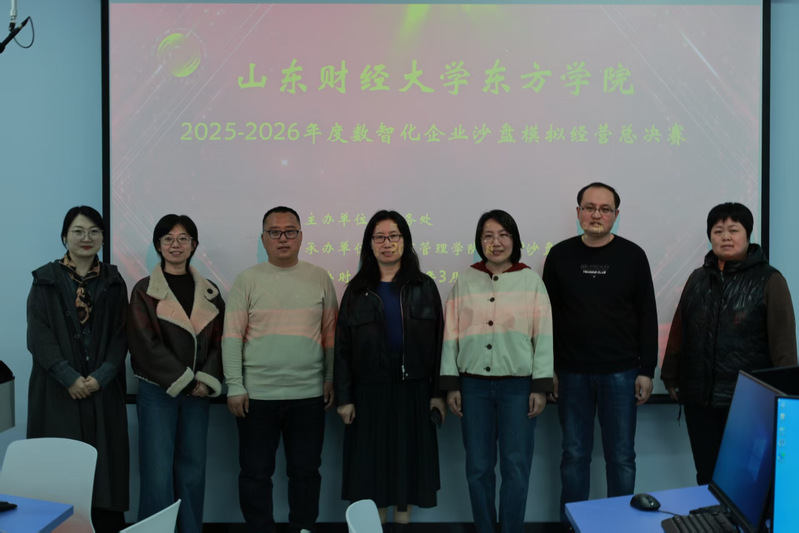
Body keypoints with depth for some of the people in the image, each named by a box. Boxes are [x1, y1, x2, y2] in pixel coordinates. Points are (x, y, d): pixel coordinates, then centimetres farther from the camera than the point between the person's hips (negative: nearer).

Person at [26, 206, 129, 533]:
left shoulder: (113, 282, 9)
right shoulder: (46, 280, 4)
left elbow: (121, 335, 3)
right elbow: (38, 335, -4)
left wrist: (101, 376, -11)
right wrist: (70, 377, -14)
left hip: (103, 390, 2)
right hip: (57, 390, -1)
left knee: (105, 464, 2)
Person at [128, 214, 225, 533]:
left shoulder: (209, 292, 9)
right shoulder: (145, 290, 0)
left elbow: (219, 340, 5)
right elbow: (145, 343, -8)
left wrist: (206, 381, -9)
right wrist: (183, 381, -12)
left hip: (198, 392, 3)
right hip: (157, 391, -3)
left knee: (192, 471, 8)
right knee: (158, 472, -4)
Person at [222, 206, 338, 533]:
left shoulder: (319, 278, 5)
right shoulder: (248, 280, 1)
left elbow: (330, 333, 8)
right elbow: (232, 336, -2)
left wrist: (331, 378, 4)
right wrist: (235, 386, -7)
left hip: (309, 395, 1)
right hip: (257, 394, -1)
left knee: (306, 471, 11)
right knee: (255, 472, 8)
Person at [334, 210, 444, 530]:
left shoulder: (424, 287, 3)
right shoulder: (357, 290, 3)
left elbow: (437, 342, 2)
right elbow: (342, 347, 1)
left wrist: (438, 392, -3)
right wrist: (344, 397, -5)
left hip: (413, 390, 0)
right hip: (370, 391, 0)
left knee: (408, 461, 9)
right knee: (372, 464, 5)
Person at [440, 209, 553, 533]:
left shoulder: (531, 281, 0)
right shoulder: (465, 281, 4)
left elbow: (543, 336, -1)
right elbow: (451, 335, 4)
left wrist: (541, 386, -5)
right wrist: (451, 385, 1)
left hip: (518, 385, -1)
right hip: (473, 385, 2)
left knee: (516, 467, 5)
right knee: (478, 466, 9)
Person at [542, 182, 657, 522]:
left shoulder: (632, 255, 0)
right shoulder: (560, 255, 2)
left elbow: (647, 316, 1)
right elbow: (548, 315, 5)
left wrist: (646, 370, -3)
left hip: (620, 373, -1)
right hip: (572, 373, 1)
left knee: (621, 456, 8)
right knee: (574, 454, 9)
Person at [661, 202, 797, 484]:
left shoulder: (769, 280, -4)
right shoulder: (698, 278, 11)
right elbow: (679, 331, 13)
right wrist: (671, 377, 13)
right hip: (699, 399, 4)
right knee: (706, 476, 13)